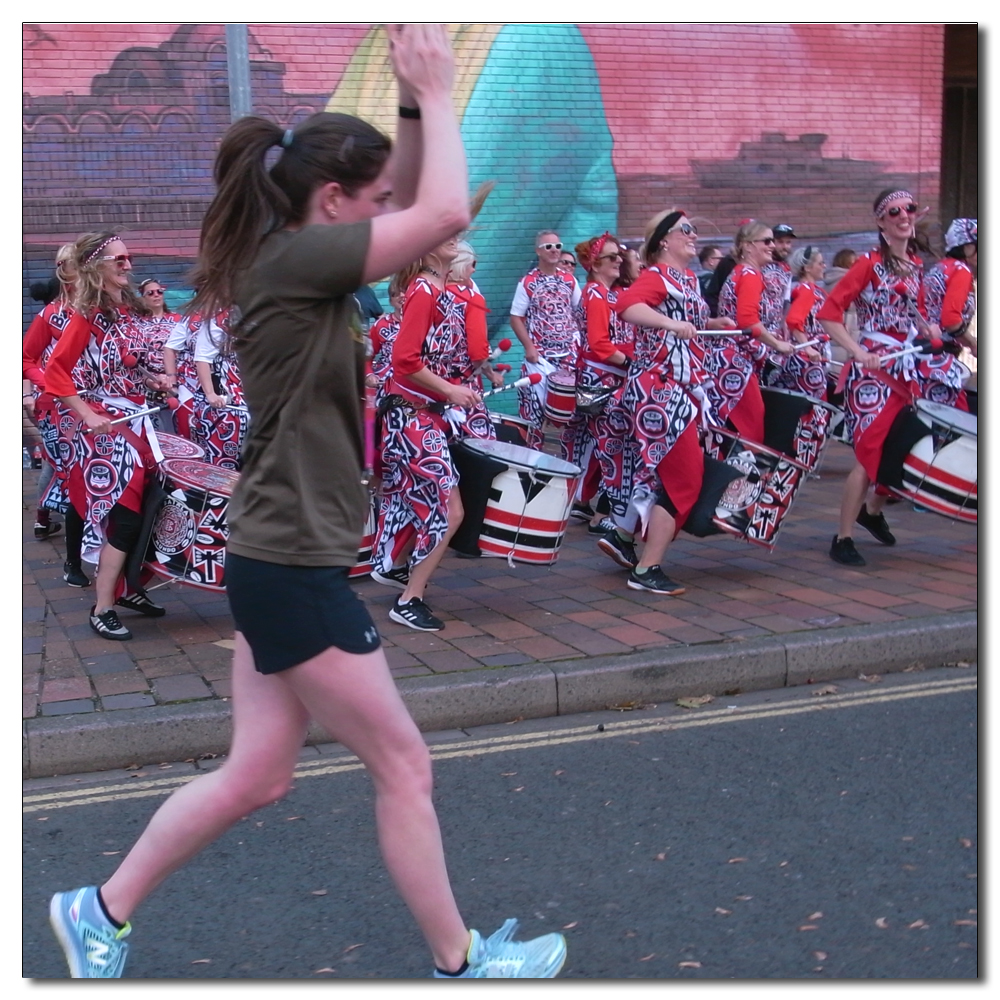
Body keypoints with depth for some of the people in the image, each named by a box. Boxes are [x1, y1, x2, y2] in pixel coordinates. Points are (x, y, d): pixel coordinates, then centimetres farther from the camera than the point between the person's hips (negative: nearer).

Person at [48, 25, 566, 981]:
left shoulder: (296, 263, 9)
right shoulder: (291, 260, -18)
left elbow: (411, 208, 19)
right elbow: (445, 214, -22)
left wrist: (414, 108, 7)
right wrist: (435, 95, -9)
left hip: (280, 560, 10)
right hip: (291, 566, -10)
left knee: (253, 775, 17)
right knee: (403, 766, 5)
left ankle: (99, 909, 31)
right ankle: (461, 964, 21)